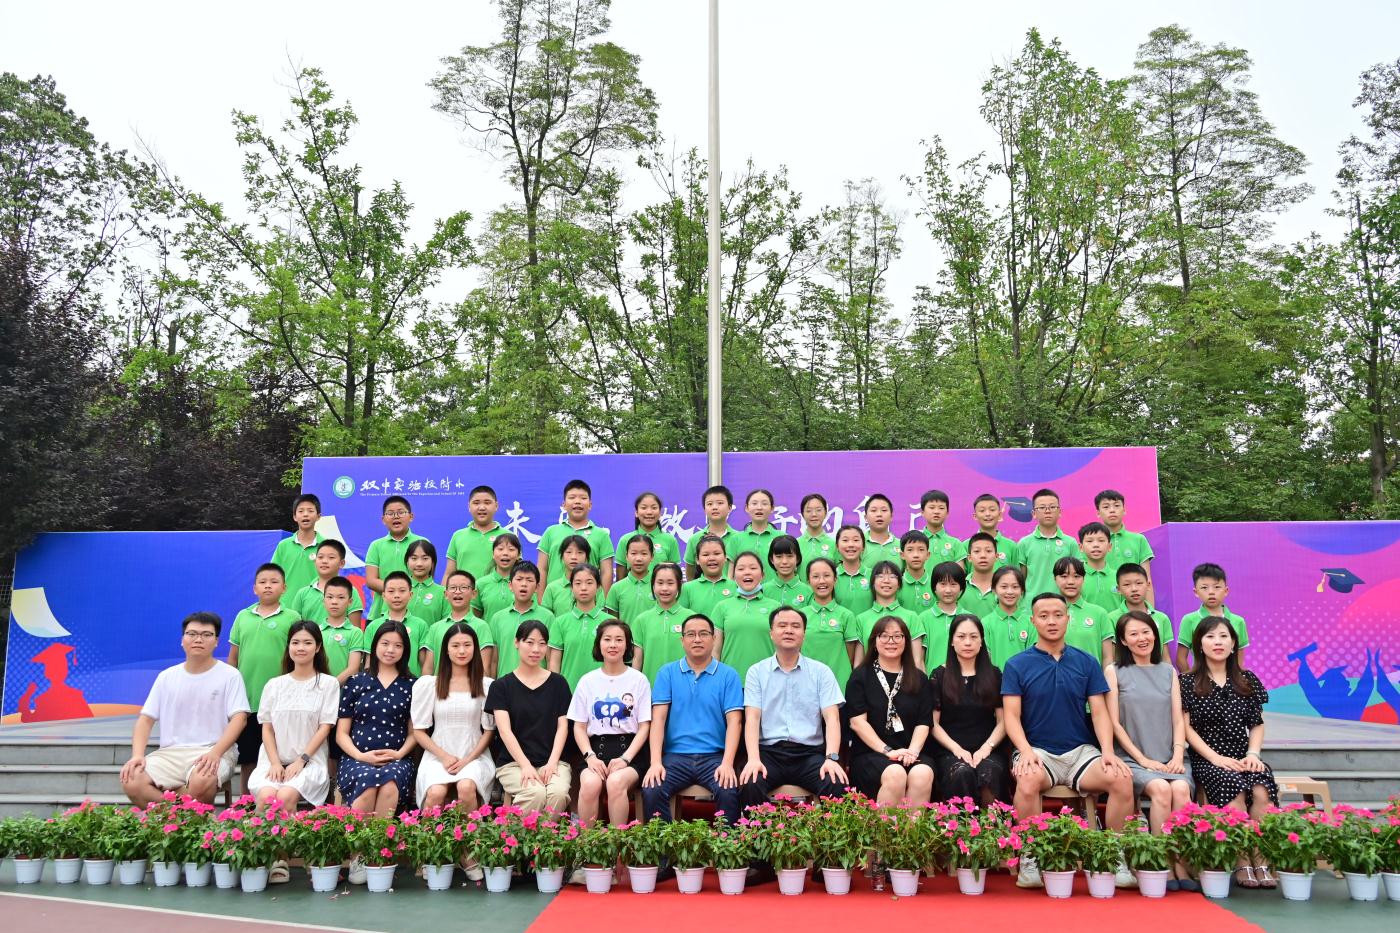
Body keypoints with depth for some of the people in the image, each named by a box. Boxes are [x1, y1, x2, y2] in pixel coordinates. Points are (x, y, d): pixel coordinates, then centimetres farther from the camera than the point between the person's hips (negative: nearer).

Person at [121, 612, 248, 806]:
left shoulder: (230, 675, 1)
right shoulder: (166, 677, 12)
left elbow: (239, 718, -8)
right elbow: (146, 719, 11)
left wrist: (215, 752, -24)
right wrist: (137, 755, -8)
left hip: (212, 751, -4)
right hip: (171, 752, 4)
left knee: (201, 783, -38)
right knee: (132, 782, -24)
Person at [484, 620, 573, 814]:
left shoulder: (558, 683, 13)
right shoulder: (501, 686, 8)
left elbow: (562, 727, 7)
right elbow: (505, 730, -3)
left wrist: (552, 762, -9)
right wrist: (526, 765, -16)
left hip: (552, 760, 1)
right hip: (513, 762, -1)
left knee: (559, 793, -31)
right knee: (535, 793, -32)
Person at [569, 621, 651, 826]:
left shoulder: (638, 680, 7)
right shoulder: (587, 681, 12)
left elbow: (644, 726, 3)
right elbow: (579, 727, 10)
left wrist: (625, 758, -11)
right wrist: (590, 756, -8)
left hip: (629, 748, -1)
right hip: (596, 748, 1)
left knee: (616, 782, -33)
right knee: (590, 784, -31)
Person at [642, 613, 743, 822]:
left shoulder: (728, 675, 6)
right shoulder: (667, 673, 8)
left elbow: (734, 721, -1)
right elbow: (658, 718, 1)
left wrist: (727, 763, -15)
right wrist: (655, 762, -12)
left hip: (714, 756, -1)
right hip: (675, 756, 1)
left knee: (729, 793, -29)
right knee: (651, 791, -26)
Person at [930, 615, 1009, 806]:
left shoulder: (994, 675, 13)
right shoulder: (939, 676, 8)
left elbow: (1003, 721, 8)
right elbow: (933, 722, 4)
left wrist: (986, 748, -8)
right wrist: (957, 749, -9)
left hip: (988, 750, 1)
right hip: (949, 751, -1)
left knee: (989, 774, -33)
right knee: (962, 773, -34)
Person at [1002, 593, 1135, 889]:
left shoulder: (1087, 663, 10)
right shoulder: (1017, 665, 4)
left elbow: (1099, 712, 5)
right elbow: (1011, 716, -2)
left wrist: (1108, 752, -11)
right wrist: (1025, 751, -20)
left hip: (1081, 750, 3)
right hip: (1037, 751, -2)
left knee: (1122, 779, -26)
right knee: (1028, 781, -36)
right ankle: (1029, 859, -18)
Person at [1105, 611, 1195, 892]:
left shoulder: (1168, 671, 17)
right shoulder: (1114, 672, 6)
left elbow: (1178, 719, 11)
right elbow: (1114, 723, 0)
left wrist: (1178, 755, -5)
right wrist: (1143, 759, -8)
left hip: (1170, 759, 3)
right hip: (1132, 758, -3)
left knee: (1181, 789, -29)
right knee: (1161, 789, -31)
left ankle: (1182, 865, -22)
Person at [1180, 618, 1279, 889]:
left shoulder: (1248, 681, 14)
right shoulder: (1188, 681, 3)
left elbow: (1257, 724, 15)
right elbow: (1186, 727, -2)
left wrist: (1253, 753, -3)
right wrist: (1216, 757, -12)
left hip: (1242, 758, 3)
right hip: (1206, 759, -3)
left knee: (1262, 791, -29)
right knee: (1235, 789, -33)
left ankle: (1261, 859, -20)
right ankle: (1243, 862, -23)